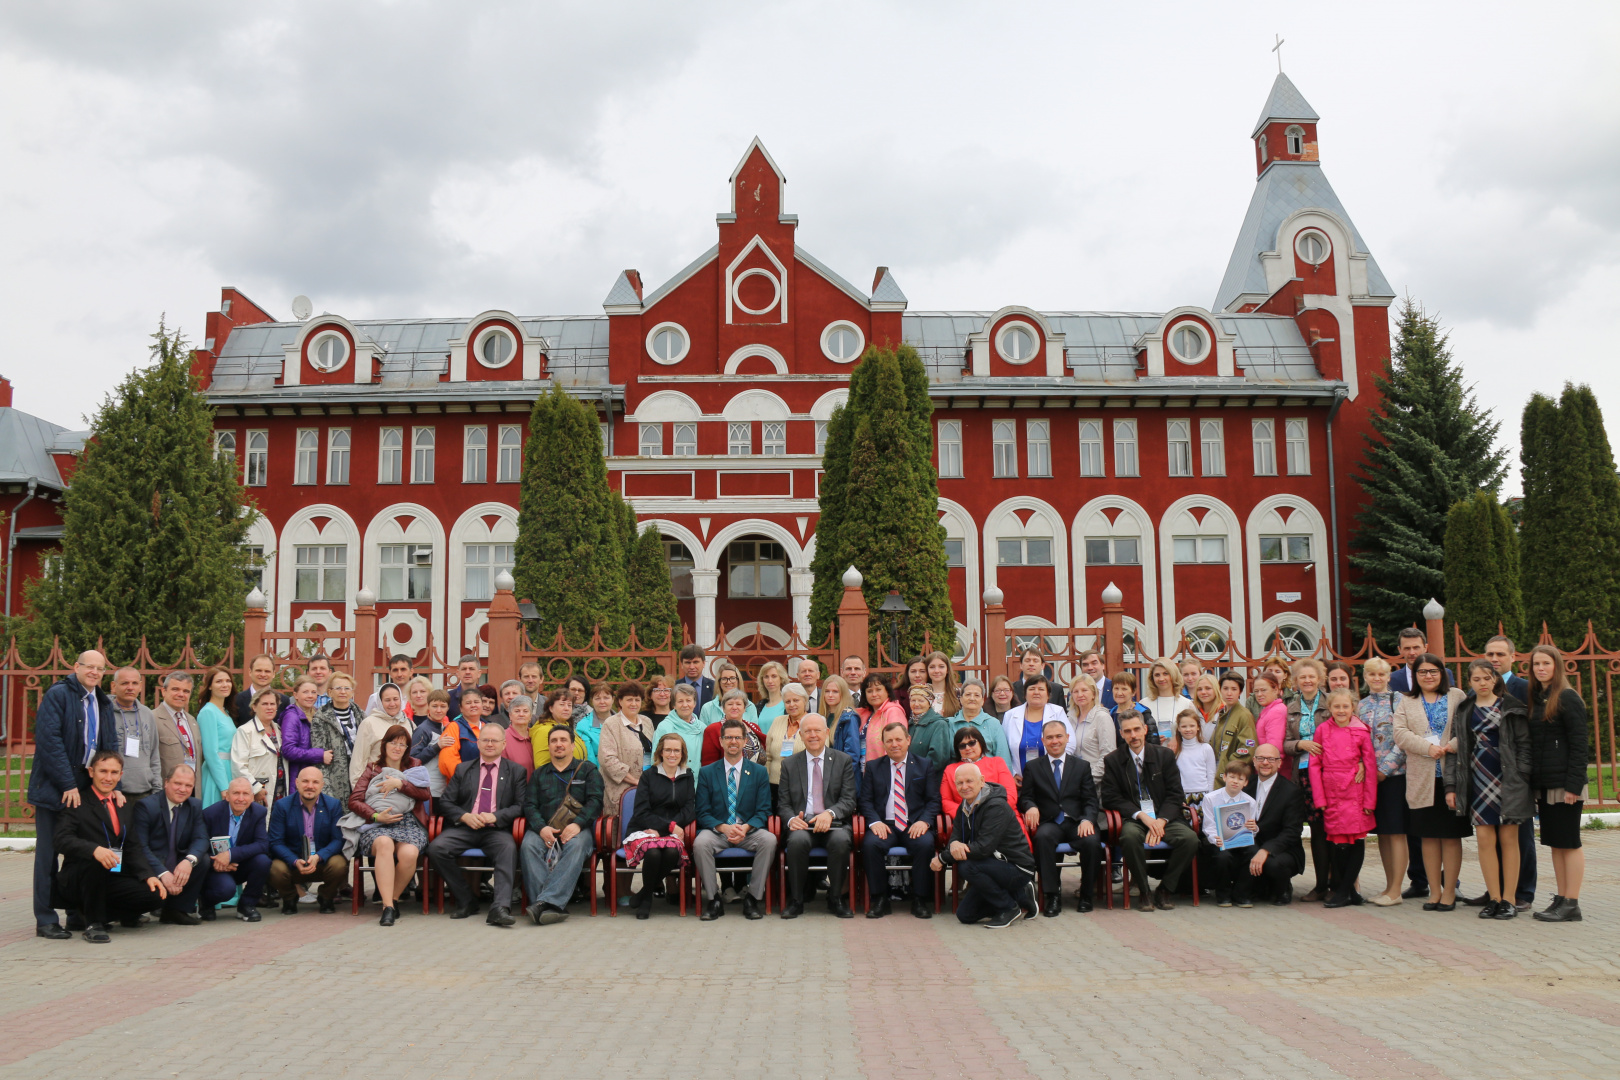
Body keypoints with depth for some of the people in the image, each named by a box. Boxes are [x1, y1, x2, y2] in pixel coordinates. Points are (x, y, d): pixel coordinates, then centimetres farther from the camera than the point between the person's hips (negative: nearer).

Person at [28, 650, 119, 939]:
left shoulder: (104, 703, 14)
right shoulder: (57, 695, -7)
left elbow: (111, 747, 15)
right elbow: (49, 740, -15)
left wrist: (115, 785, 3)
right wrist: (67, 784, -18)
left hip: (89, 787, 6)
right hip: (54, 787, -6)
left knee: (82, 852, 9)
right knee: (48, 853, 0)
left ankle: (78, 914, 18)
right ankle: (45, 920, 5)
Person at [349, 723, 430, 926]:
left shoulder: (414, 766, 21)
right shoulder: (372, 769, 20)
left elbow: (426, 794, 3)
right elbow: (354, 801, 6)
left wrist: (400, 784, -8)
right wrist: (376, 816, -10)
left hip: (409, 824, 0)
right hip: (377, 826, 0)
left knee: (409, 853, -34)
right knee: (384, 843, -37)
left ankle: (393, 899, -10)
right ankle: (388, 906, -38)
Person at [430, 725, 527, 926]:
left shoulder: (515, 772, 14)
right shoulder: (463, 769, 20)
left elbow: (521, 806, 3)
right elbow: (444, 802, 11)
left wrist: (495, 816, -14)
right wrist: (464, 816, -8)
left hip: (496, 830, -2)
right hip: (464, 827, 2)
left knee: (508, 848, -36)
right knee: (436, 848, -26)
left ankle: (500, 908, -42)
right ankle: (466, 901, -12)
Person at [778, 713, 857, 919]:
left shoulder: (843, 761, 11)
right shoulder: (789, 764, 15)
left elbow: (848, 800, 1)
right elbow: (783, 803, 10)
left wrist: (830, 813, -20)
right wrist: (791, 819, -14)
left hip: (834, 824, 0)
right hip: (802, 824, 0)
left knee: (841, 840, -34)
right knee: (798, 840, -34)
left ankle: (836, 899, -15)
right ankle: (795, 900, -17)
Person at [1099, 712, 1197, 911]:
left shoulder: (1164, 755, 8)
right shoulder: (1112, 761, 5)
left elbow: (1175, 795, 4)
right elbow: (1110, 799, -2)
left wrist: (1162, 820, -13)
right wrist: (1141, 815, -15)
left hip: (1164, 818, 2)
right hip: (1132, 819, -2)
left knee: (1190, 839, -27)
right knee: (1130, 837, -37)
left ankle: (1164, 890, -8)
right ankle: (1144, 892, -17)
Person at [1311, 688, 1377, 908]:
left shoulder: (1361, 732, 1)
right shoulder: (1322, 730, 5)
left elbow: (1371, 766, 3)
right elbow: (1315, 764, 5)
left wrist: (1370, 800, -1)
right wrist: (1319, 798, -1)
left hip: (1355, 794, -1)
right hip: (1330, 794, 1)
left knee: (1356, 841, -2)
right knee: (1335, 842, 1)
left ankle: (1343, 892, 4)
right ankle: (1350, 890, 13)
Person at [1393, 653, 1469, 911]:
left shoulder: (1456, 697, 8)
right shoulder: (1406, 702, 12)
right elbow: (1400, 733, -1)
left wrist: (1451, 746, -19)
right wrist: (1428, 748, -15)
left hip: (1451, 776, -2)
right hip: (1421, 778, 2)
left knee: (1451, 835, 1)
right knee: (1428, 836, 6)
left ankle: (1449, 891, 9)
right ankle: (1434, 891, 14)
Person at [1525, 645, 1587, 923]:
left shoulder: (1567, 698, -9)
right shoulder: (1535, 698, 13)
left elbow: (1579, 744, -13)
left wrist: (1573, 785, -17)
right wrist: (1533, 783, 10)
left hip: (1564, 783, -7)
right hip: (1544, 784, 7)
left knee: (1569, 843, -2)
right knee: (1555, 843, 11)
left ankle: (1572, 905, 3)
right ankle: (1561, 899, 17)